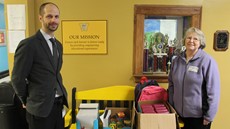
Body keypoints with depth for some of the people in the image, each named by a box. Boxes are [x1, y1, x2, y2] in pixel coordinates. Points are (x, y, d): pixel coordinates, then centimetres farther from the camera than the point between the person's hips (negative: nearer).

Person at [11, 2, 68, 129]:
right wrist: (26, 101, 0)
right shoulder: (28, 44, -14)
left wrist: (60, 95, 11)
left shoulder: (58, 45, 9)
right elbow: (17, 78, -11)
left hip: (58, 104, 7)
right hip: (40, 107, -7)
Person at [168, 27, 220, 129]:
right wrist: (171, 106, 8)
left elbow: (213, 91, -14)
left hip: (199, 114, -4)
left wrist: (209, 116, -12)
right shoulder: (177, 60, 3)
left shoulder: (207, 61, -13)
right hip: (180, 112, 5)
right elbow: (171, 84, 9)